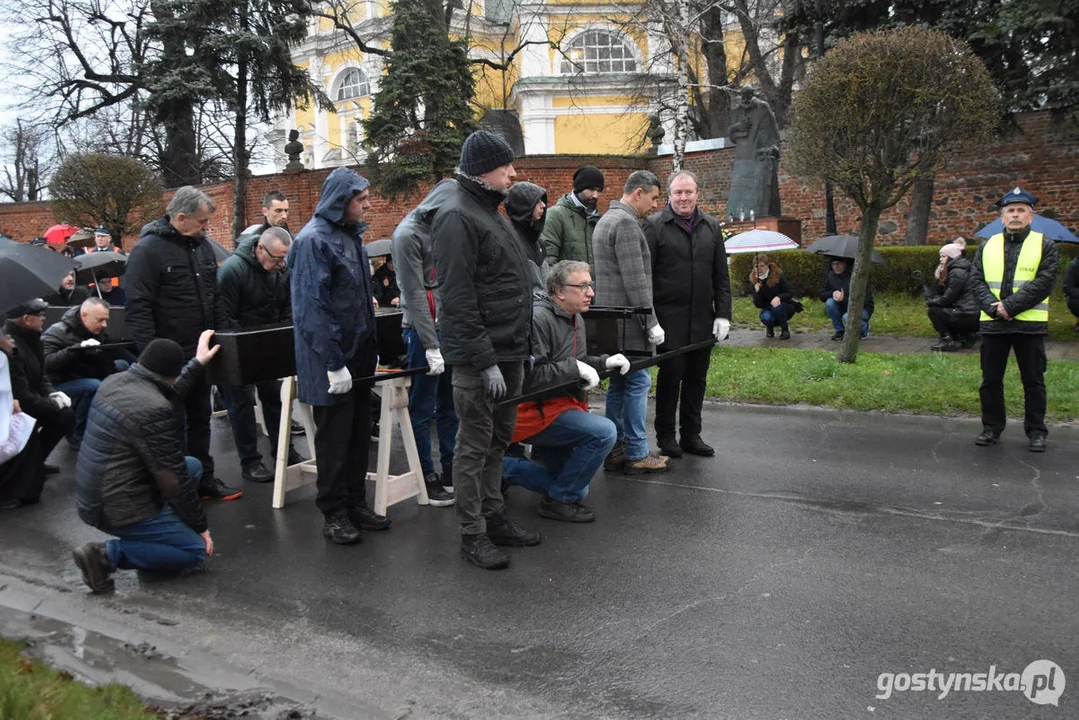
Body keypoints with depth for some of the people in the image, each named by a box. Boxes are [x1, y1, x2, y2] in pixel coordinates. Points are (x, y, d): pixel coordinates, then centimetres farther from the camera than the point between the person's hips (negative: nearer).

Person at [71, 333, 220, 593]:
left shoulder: (113, 382, 0)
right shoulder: (154, 411, -26)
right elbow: (173, 480, -19)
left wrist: (197, 363, 25)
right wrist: (200, 525, -6)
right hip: (117, 509, -9)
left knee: (193, 465, 19)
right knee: (197, 550, 0)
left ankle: (152, 533, 15)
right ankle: (107, 554, -7)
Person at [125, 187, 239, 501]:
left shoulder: (203, 245, 8)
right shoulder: (148, 250, -15)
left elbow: (215, 298, 17)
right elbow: (137, 309, -18)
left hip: (201, 353, 7)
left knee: (200, 419, 16)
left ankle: (204, 479, 27)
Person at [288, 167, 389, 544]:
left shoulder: (351, 235, 12)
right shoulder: (314, 241, -16)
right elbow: (312, 308, -22)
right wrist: (334, 363, -23)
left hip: (359, 355, 8)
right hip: (330, 361, -8)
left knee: (359, 433, 14)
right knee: (334, 437, 2)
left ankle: (356, 503, 26)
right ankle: (333, 513, 14)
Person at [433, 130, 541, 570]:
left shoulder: (489, 211, 17)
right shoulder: (457, 217, -15)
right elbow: (458, 298, -21)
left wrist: (522, 347, 19)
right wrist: (484, 360, -23)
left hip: (507, 351, 10)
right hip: (479, 356, -10)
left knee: (498, 439, 17)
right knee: (475, 444, 0)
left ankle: (494, 517, 28)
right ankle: (473, 535, 9)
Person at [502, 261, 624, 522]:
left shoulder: (576, 320, 10)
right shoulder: (538, 319, -22)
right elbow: (528, 375, -29)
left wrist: (604, 362, 2)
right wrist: (574, 368, -28)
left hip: (559, 407, 10)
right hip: (533, 410, -10)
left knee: (577, 488, 15)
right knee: (604, 432, -27)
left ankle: (504, 466, 24)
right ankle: (559, 501, -11)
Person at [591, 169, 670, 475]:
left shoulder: (606, 219, 19)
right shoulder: (626, 223, -14)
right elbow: (635, 280, -19)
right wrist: (652, 322, -16)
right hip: (628, 320, -10)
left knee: (618, 383, 12)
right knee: (638, 382, -5)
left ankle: (616, 449, 17)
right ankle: (637, 454, 0)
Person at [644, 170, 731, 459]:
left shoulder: (711, 226, 12)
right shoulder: (655, 226, -2)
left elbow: (721, 275, 13)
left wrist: (723, 314, 6)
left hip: (702, 317, 5)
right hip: (669, 318, -4)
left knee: (697, 377, 9)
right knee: (671, 374, -1)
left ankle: (691, 435, 20)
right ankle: (665, 435, 12)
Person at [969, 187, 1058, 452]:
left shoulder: (1045, 246, 1)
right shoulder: (987, 246, 10)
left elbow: (1043, 283, -9)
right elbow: (976, 280, 2)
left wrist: (1010, 305, -18)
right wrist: (993, 307, -14)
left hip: (1030, 324, -3)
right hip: (992, 323, 3)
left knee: (1033, 380, 4)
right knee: (990, 380, 8)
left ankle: (1036, 432, 13)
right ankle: (992, 428, 19)